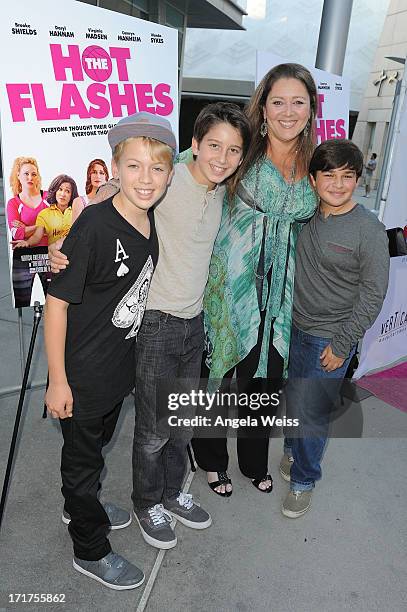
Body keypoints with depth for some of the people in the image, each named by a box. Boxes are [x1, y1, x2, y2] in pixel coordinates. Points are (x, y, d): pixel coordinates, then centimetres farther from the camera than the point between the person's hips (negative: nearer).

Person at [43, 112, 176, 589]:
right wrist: (57, 380, -18)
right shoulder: (94, 225, -25)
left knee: (98, 441, 27)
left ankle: (81, 506, 55)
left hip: (120, 366, 7)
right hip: (80, 374, -7)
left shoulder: (151, 221, -3)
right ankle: (90, 551, 36)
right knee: (82, 455, 14)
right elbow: (57, 301, -21)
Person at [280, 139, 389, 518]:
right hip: (293, 328, 5)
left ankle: (304, 480, 25)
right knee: (293, 399, 18)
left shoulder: (369, 230, -14)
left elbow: (373, 294, -12)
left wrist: (341, 345, -13)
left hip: (329, 339, -5)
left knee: (310, 412, 2)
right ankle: (293, 451, 45)